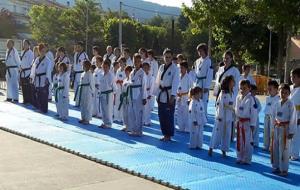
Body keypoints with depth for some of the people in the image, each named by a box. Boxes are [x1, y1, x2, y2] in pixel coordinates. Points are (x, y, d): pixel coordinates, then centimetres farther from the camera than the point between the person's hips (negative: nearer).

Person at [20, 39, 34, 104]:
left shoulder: (30, 53, -10)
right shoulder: (23, 52, 15)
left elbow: (31, 64, -12)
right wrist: (21, 67, 9)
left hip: (28, 72, -8)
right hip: (22, 72, 8)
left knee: (28, 87, -8)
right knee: (23, 87, 11)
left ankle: (29, 101, -3)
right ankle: (25, 100, 20)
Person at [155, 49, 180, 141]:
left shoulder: (175, 68, -7)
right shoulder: (161, 67, 10)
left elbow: (175, 82, -14)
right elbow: (157, 81, 14)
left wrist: (173, 95, -20)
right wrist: (157, 94, 11)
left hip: (169, 94, -6)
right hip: (161, 94, 6)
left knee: (169, 116, -2)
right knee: (161, 116, 8)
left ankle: (169, 135, 9)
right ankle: (165, 134, 21)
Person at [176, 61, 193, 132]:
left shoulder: (188, 77, -10)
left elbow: (191, 88, -9)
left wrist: (184, 94, -14)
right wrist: (177, 93, -2)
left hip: (186, 98, -5)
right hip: (179, 97, 6)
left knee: (186, 113, -3)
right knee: (179, 113, 12)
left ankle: (187, 129, 6)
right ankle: (181, 128, 23)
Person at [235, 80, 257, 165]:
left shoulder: (251, 99, -13)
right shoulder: (238, 98, 8)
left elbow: (254, 112, -14)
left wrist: (253, 124, -14)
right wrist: (237, 120, 14)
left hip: (247, 122, -6)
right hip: (239, 122, 7)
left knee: (248, 142, -1)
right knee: (239, 141, 12)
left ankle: (247, 160, 8)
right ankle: (239, 158, 23)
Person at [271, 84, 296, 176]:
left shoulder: (290, 104, -9)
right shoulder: (276, 104, 6)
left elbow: (292, 119, -9)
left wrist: (291, 131, -12)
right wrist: (273, 128, 10)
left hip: (285, 128, -5)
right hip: (276, 128, 5)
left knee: (284, 149, -2)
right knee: (275, 148, 10)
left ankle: (284, 169, 7)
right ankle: (276, 167, 23)